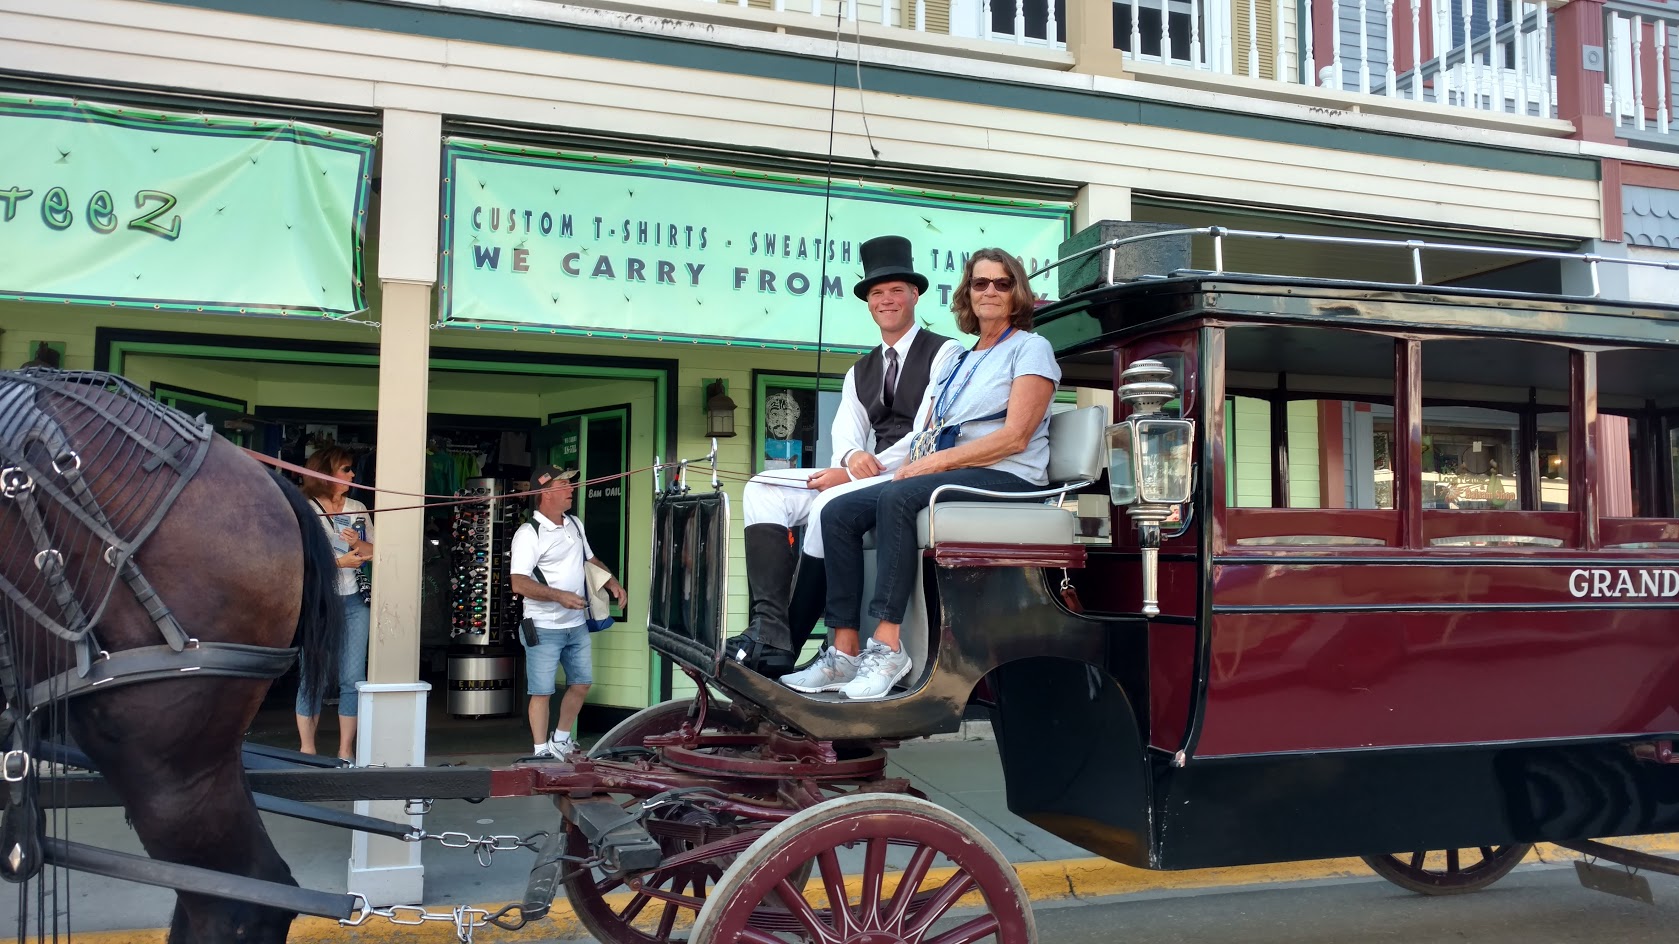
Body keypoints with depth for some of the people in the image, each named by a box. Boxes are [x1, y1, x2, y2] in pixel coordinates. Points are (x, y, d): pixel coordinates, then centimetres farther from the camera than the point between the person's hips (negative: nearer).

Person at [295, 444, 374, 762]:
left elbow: (375, 553, 15)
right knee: (315, 677, -1)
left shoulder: (358, 509, 14)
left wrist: (358, 544, -4)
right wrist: (340, 562, -14)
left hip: (354, 602, 4)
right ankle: (307, 748, 9)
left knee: (353, 678, 1)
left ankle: (346, 751, 7)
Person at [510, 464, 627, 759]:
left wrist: (612, 582, 6)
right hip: (545, 629, -8)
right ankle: (541, 751, 12)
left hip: (577, 625, 8)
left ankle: (560, 740, 31)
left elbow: (590, 559, 23)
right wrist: (559, 596, -29)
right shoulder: (529, 534, -16)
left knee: (581, 683, 15)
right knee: (542, 691, 0)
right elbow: (519, 583, -22)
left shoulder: (575, 524, 9)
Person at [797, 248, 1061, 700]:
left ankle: (887, 646, -34)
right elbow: (929, 434, 18)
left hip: (1007, 479, -7)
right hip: (949, 478, 7)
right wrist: (914, 462, -6)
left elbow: (1016, 437, -10)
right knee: (839, 511, -14)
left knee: (898, 498, -34)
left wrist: (938, 462, -16)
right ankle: (844, 652, -19)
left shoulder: (1030, 348, 4)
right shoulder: (957, 362, 26)